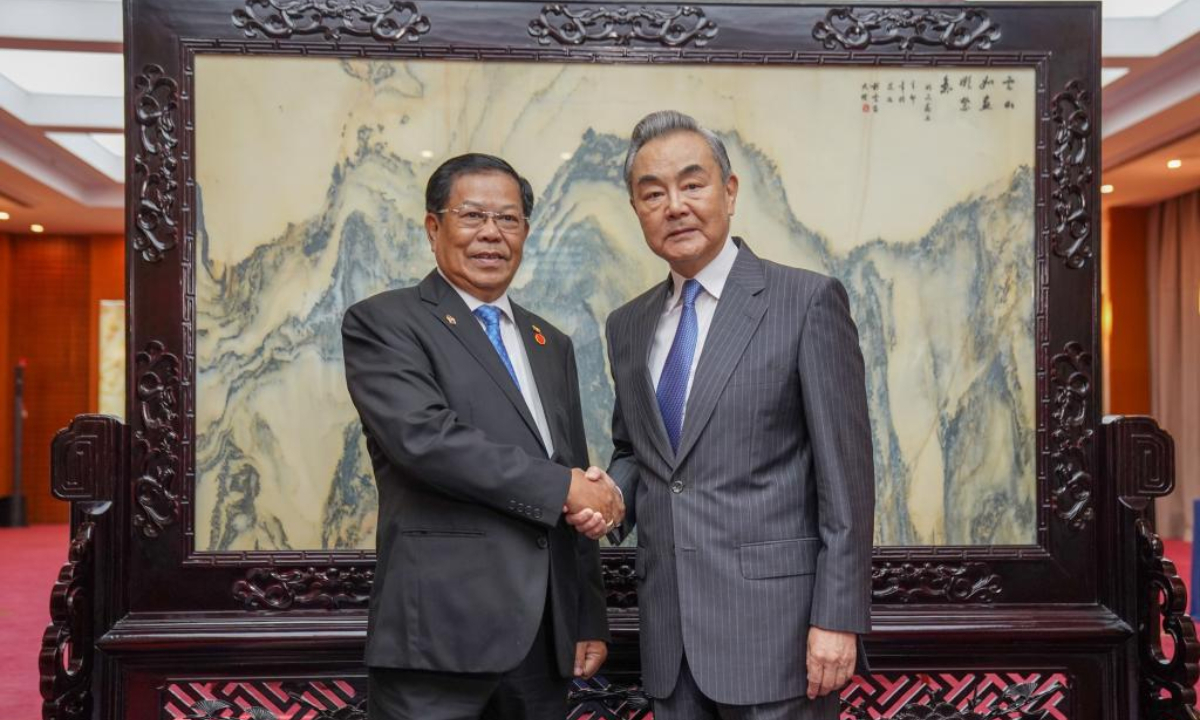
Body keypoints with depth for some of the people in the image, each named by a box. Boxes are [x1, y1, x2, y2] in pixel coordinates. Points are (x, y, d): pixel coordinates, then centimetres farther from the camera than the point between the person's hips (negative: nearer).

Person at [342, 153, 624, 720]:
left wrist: (591, 620, 12)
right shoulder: (382, 322, -2)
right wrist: (561, 487, -13)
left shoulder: (551, 344, 15)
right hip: (440, 627, -5)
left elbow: (583, 486, 15)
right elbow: (423, 437, -19)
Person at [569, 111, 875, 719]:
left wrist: (838, 618, -12)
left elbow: (845, 472, -9)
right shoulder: (628, 326, 9)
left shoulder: (808, 301, -7)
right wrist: (610, 492, -2)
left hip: (772, 621, -5)